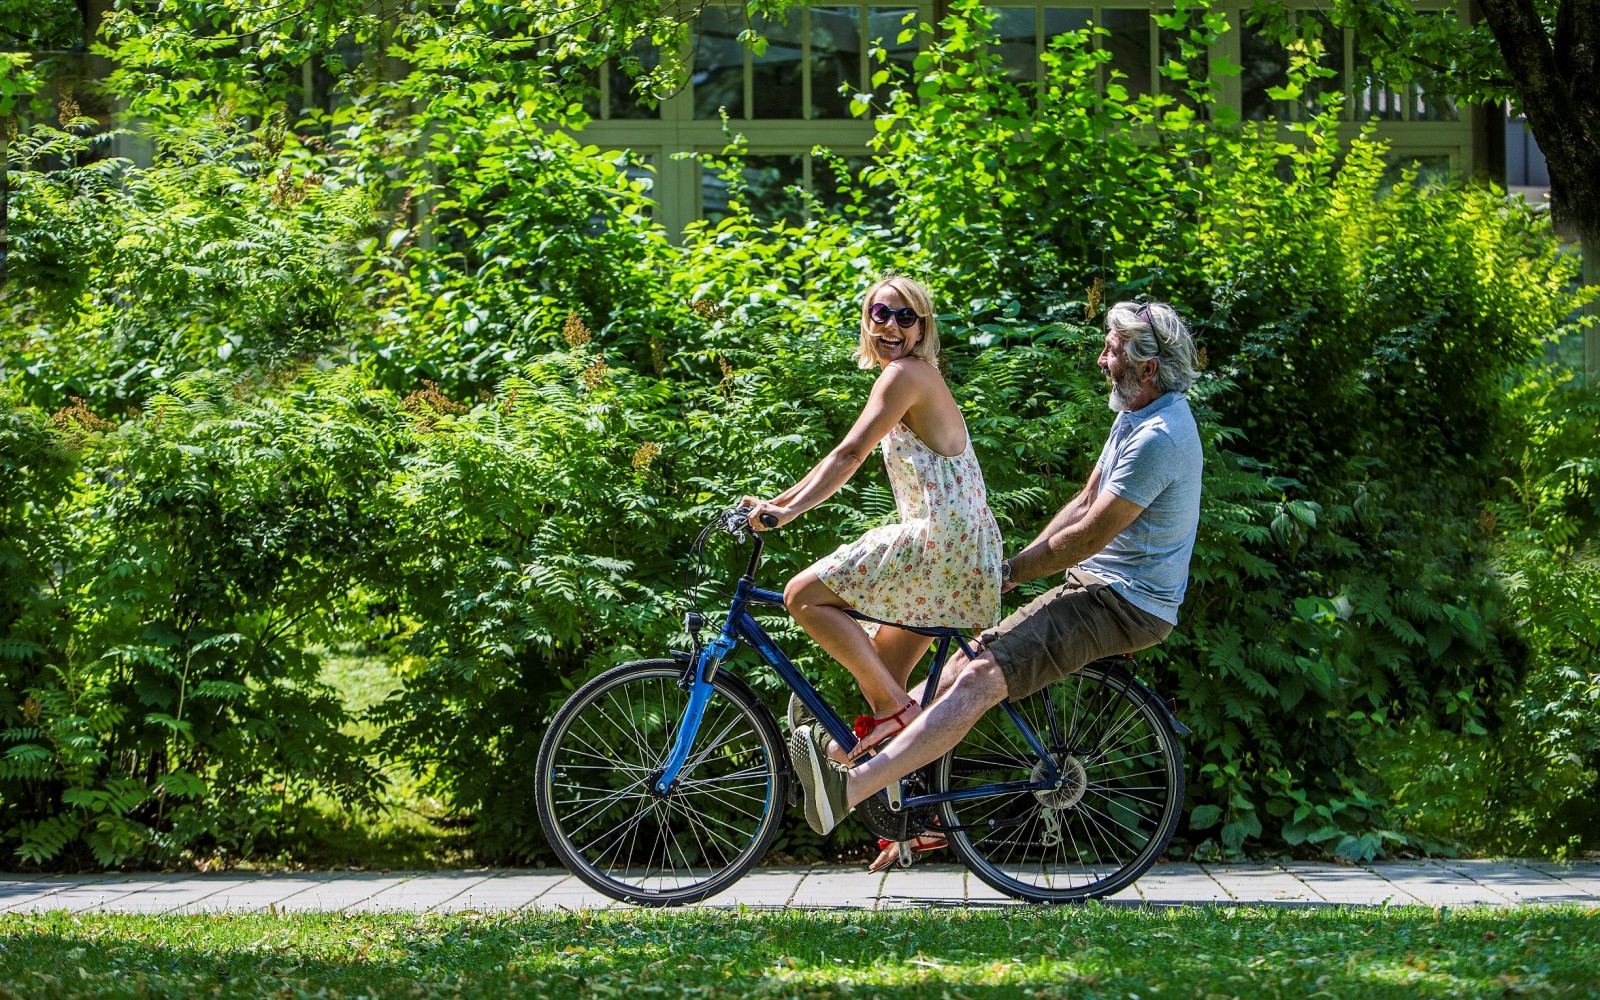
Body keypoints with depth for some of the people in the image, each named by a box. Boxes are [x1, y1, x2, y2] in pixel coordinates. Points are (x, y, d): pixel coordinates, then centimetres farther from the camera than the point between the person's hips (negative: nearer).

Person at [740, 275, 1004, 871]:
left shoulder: (906, 374, -8)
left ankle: (893, 708, -10)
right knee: (882, 673, 14)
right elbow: (848, 459, 25)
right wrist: (775, 503, 21)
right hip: (951, 553, 10)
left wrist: (789, 510, -24)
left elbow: (849, 454, -18)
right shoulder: (911, 378, 23)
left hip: (941, 541, -10)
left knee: (804, 595, -13)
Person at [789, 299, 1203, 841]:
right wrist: (1016, 563, 9)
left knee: (979, 678, -23)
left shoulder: (1158, 439, -21)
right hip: (1100, 587, 10)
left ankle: (850, 786, -34)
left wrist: (1009, 573, -9)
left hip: (1120, 604, -10)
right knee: (970, 657, 4)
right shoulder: (1136, 415, 14)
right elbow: (1085, 502, 18)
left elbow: (1087, 536, -20)